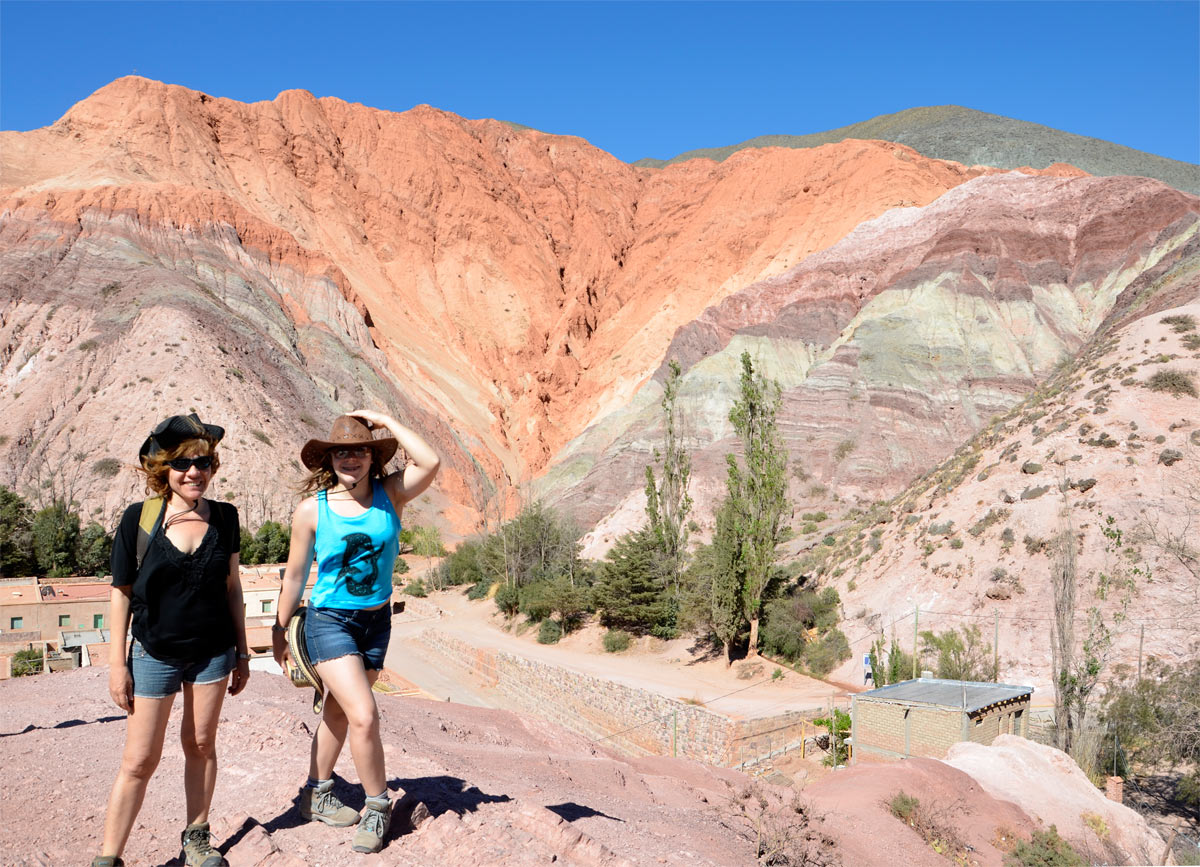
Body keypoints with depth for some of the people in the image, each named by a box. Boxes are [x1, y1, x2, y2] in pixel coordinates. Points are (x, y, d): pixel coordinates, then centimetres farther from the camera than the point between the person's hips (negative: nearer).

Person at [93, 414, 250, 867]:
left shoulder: (224, 517, -2)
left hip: (213, 652, 2)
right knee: (139, 760, 1)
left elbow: (231, 586, 6)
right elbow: (122, 593, -4)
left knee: (200, 745, 12)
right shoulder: (139, 519, -9)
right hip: (154, 655, -2)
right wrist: (117, 663, -5)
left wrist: (241, 652, 8)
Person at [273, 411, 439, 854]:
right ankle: (377, 807, 7)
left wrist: (385, 420, -18)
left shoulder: (390, 494, -8)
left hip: (376, 621, 3)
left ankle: (316, 795, 38)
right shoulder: (311, 510, -11)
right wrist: (280, 630, 7)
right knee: (364, 716, -14)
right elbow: (295, 575, 0)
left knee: (339, 713, 19)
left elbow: (430, 463, -28)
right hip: (329, 620, -3)